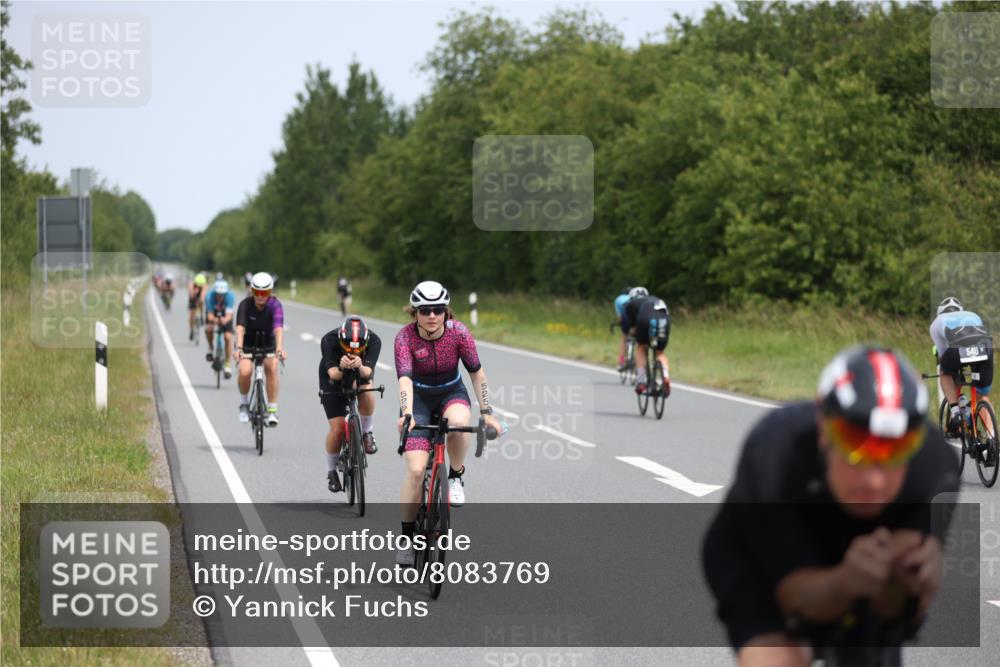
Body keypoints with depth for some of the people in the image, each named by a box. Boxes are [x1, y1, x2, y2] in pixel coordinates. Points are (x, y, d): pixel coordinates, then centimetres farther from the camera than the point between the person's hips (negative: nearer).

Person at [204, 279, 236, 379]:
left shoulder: (230, 297, -35)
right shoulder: (210, 296, -33)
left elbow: (229, 315, -40)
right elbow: (210, 314, -33)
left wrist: (225, 320, -63)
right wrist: (214, 319, -56)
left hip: (225, 316, -1)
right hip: (213, 314, 1)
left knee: (228, 337, -16)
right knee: (208, 329, -28)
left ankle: (227, 365, -3)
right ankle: (211, 348, 3)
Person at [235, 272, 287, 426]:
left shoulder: (275, 305, -22)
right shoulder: (245, 305, -21)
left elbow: (279, 328, -35)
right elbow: (240, 328, -34)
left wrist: (280, 348, -52)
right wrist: (239, 348, -50)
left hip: (268, 344, 0)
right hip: (248, 343, 0)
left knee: (272, 367, -26)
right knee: (245, 371, -25)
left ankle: (272, 410, -17)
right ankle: (244, 403, 2)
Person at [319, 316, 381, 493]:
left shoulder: (373, 340, -31)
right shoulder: (329, 340, -33)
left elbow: (368, 371, -40)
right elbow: (333, 374, -38)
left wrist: (359, 367, -62)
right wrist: (341, 368, -60)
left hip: (361, 375, 1)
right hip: (334, 379, -1)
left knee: (366, 394, -35)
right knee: (337, 428, -12)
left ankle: (366, 433, -9)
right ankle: (331, 471, 10)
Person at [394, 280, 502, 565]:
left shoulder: (459, 333, -20)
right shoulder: (405, 338, -23)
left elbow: (477, 373, -11)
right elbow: (405, 379, -34)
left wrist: (487, 412, -17)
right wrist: (407, 415, -50)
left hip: (451, 393, 1)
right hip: (418, 398, -1)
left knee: (458, 423, -38)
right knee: (415, 469, -15)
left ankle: (456, 477, -10)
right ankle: (407, 535, 1)